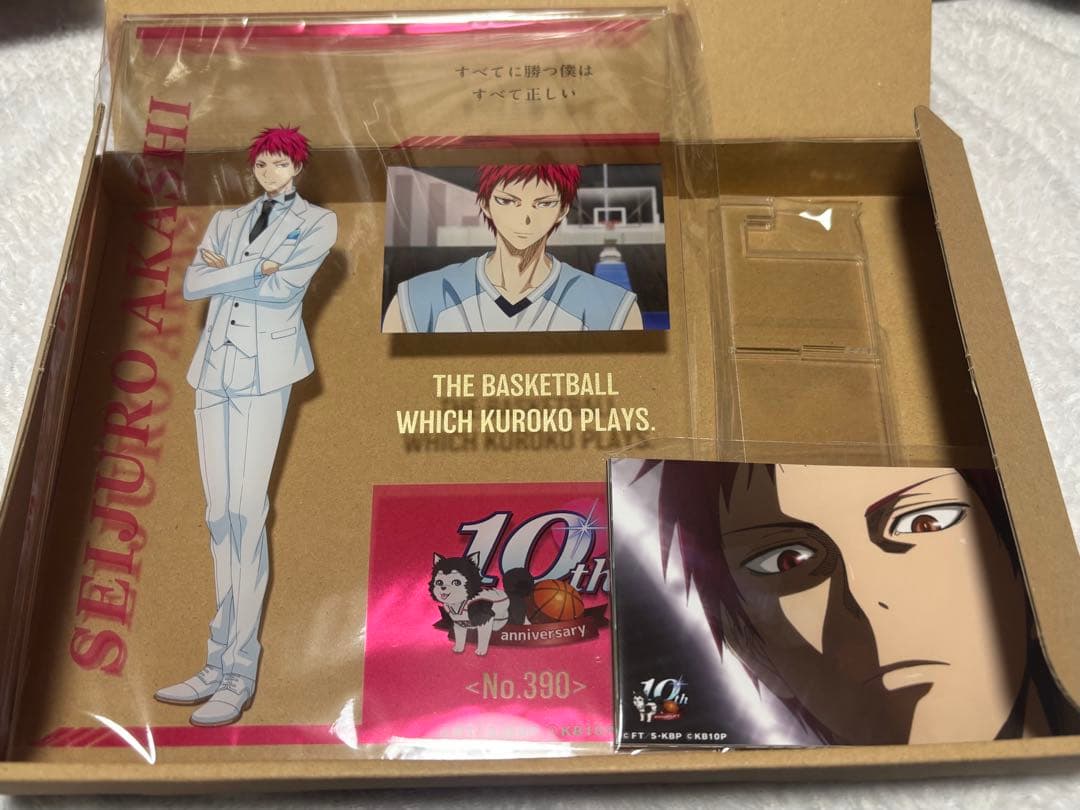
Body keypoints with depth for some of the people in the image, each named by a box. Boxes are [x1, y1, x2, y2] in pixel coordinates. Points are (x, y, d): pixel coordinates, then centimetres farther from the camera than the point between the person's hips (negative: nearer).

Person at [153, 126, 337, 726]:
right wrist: (255, 270, -4)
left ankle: (239, 674, -6)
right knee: (220, 513, 3)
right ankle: (221, 666, 9)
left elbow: (286, 287, -6)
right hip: (215, 367, 5)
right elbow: (192, 285, 7)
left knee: (246, 511, -11)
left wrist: (225, 270, 1)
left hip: (265, 369, -5)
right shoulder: (228, 221, 23)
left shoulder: (317, 221, 10)